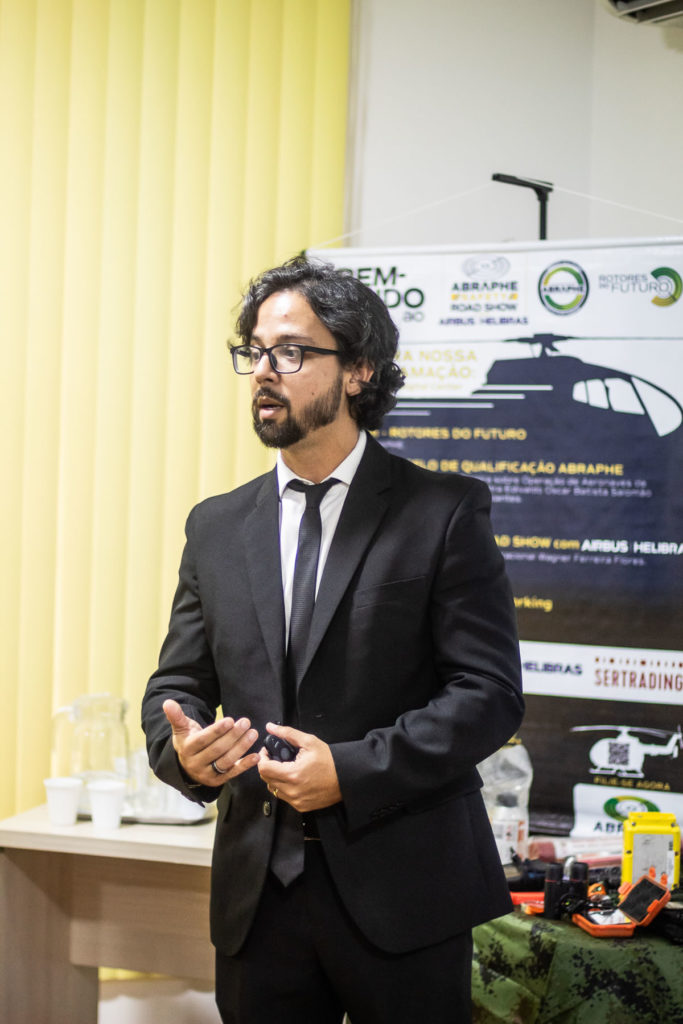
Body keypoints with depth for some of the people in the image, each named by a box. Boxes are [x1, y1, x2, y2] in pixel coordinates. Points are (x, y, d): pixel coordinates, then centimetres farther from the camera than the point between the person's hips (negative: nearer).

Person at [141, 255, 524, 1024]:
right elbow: (177, 681, 11)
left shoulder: (445, 512, -4)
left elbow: (489, 691, -9)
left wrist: (352, 770, -17)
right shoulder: (216, 527, 10)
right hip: (256, 893, 4)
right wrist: (180, 748, -12)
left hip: (402, 897, -3)